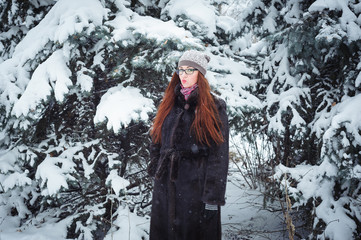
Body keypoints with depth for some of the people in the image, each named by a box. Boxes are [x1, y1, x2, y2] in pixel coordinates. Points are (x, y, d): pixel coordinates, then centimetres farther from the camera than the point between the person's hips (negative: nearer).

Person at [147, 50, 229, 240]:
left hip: (196, 187, -5)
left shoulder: (214, 108, -3)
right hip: (166, 187, 5)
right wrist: (155, 172, 10)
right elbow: (157, 142, 17)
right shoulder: (169, 104, 12)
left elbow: (219, 155, -8)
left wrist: (213, 197, -13)